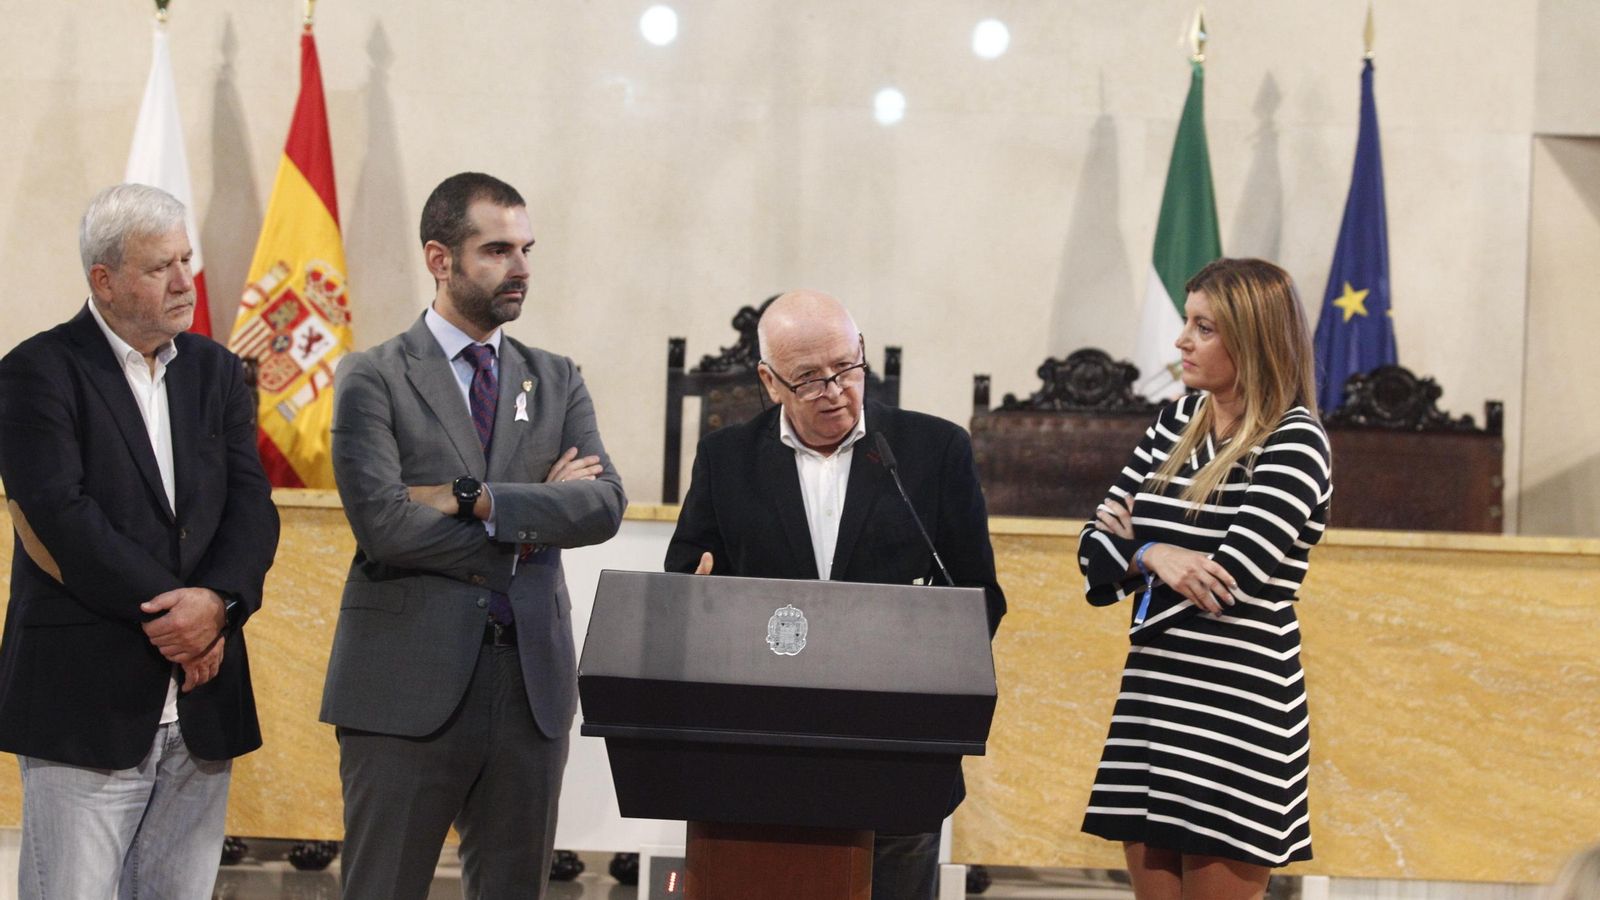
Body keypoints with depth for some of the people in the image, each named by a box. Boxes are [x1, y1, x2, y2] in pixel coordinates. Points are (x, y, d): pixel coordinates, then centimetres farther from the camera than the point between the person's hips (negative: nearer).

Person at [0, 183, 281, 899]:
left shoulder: (216, 371, 14)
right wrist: (169, 613, -15)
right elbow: (62, 517, -14)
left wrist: (217, 601, -14)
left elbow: (251, 506, 5)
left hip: (199, 704, 5)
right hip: (87, 704, -5)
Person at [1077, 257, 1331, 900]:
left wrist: (1131, 548, -2)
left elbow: (1227, 580, -19)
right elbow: (1094, 547, 8)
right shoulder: (1177, 420, 11)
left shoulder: (1293, 442, -10)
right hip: (1151, 701, 7)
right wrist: (1151, 556, -14)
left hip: (1235, 714, -7)